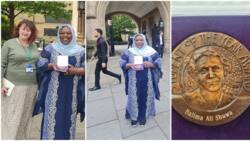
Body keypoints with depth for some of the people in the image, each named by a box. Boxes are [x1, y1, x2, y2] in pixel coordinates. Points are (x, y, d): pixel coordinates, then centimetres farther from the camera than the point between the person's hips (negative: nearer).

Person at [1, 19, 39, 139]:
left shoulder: (33, 46, 12)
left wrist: (39, 83, 11)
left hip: (31, 87, 5)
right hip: (14, 87, -5)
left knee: (26, 117, 10)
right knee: (12, 118, -1)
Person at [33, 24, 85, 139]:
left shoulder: (80, 51, 6)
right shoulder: (50, 48, 5)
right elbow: (40, 65, 2)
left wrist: (76, 70, -16)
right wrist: (52, 65, -17)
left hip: (71, 91, 1)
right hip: (54, 90, -1)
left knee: (68, 117, 7)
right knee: (52, 116, 0)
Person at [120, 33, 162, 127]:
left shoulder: (151, 51, 0)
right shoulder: (129, 52, 1)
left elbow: (158, 62, 0)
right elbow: (122, 63, 0)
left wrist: (150, 64, -19)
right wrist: (129, 65, -20)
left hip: (146, 80, 0)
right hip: (134, 81, 0)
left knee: (145, 97, 8)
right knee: (134, 97, 5)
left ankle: (143, 116, 26)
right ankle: (134, 117, 21)